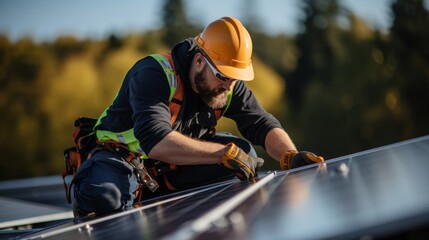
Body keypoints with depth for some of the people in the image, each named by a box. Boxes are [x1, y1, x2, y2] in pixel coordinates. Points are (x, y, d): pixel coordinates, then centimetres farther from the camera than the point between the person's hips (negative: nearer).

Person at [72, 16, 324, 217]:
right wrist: (225, 153, -42)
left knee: (243, 152, -10)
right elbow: (155, 141, -41)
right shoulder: (154, 74, -27)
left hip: (172, 173, 7)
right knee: (105, 196, -40)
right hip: (123, 158, -7)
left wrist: (291, 156, -25)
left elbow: (262, 123, -3)